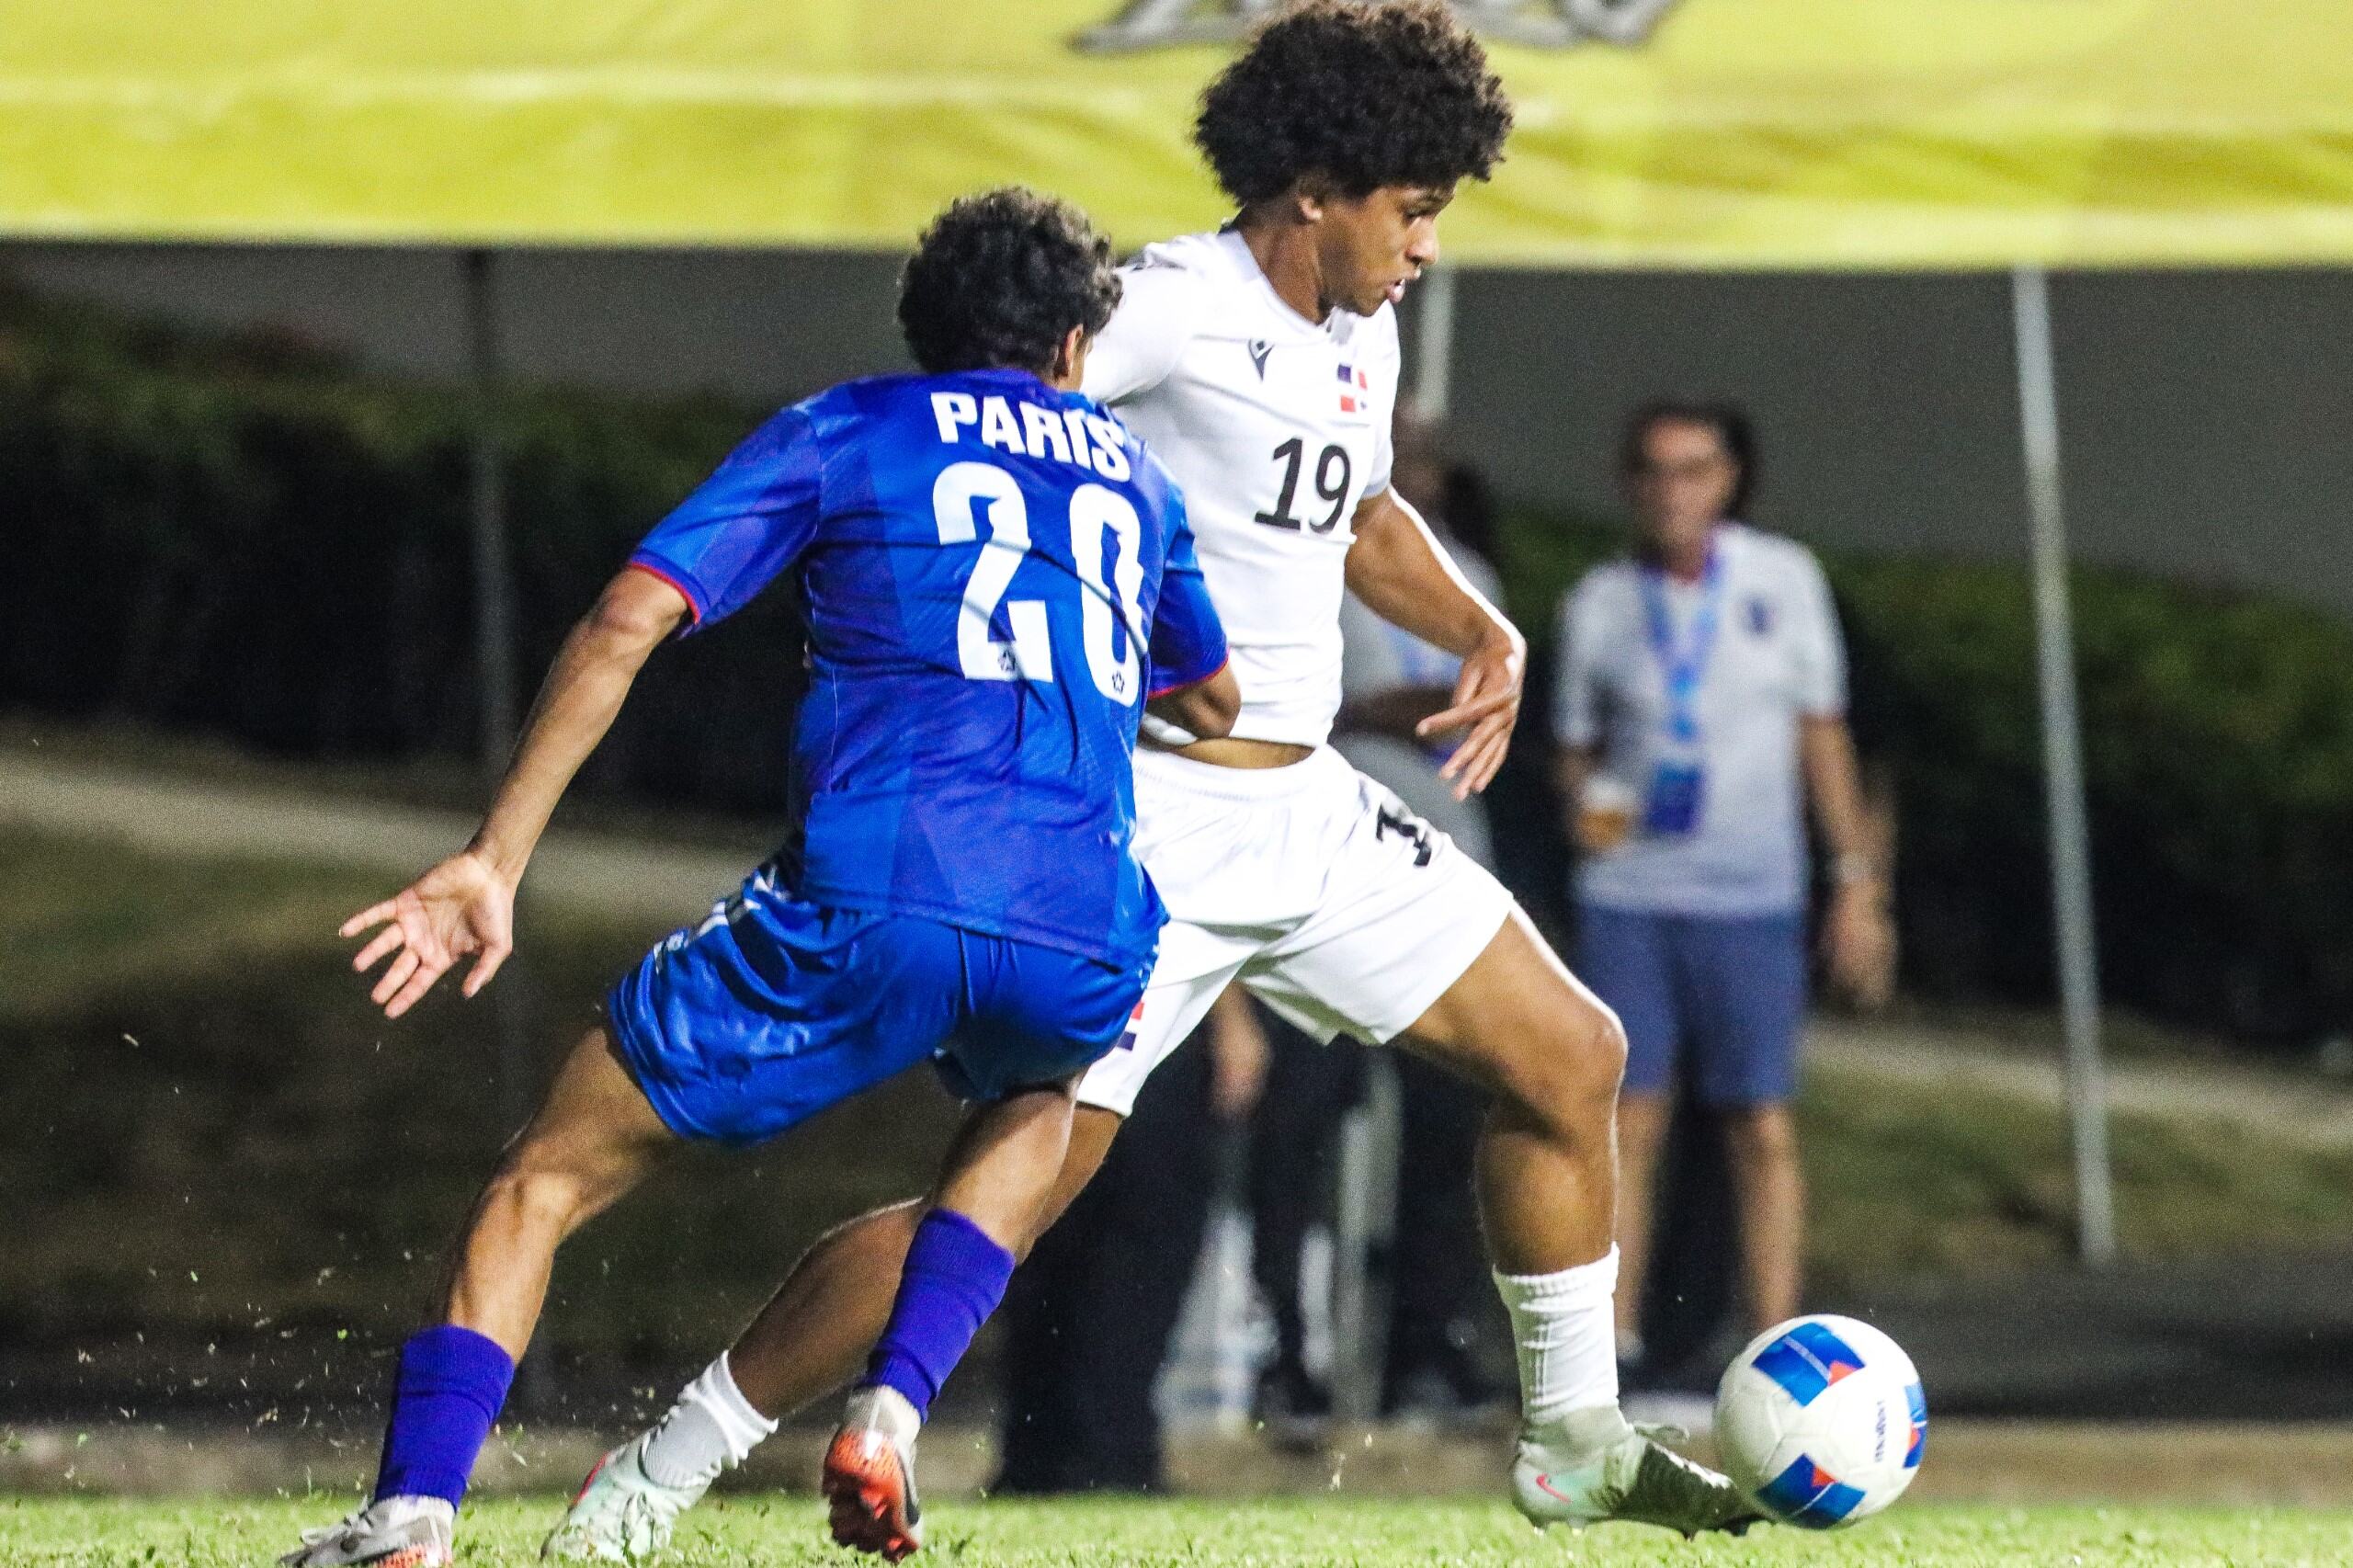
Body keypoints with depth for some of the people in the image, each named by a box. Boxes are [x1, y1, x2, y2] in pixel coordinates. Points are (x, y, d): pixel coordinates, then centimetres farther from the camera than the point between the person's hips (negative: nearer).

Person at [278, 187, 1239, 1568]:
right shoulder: (1134, 474, 27)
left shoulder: (844, 432, 17)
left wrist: (495, 862, 3)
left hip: (868, 902, -3)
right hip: (1080, 945, 3)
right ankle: (890, 1415, 17)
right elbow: (1216, 703, 44)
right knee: (1036, 1108, 39)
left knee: (546, 1182, 9)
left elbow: (628, 620, 4)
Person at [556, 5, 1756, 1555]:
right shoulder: (1174, 309, -16)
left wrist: (1484, 633, 13)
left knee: (1572, 1057, 10)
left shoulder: (1360, 339, 11)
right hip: (1148, 821, -9)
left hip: (1310, 812, 9)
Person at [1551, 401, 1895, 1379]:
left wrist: (1857, 879, 5)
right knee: (1625, 1120, -4)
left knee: (1763, 1131, -5)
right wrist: (1583, 805, -10)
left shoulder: (1784, 579, 5)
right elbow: (1577, 750, 13)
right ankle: (1613, 1352, 0)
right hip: (1626, 894, 0)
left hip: (1751, 896, 0)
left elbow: (1822, 733, 8)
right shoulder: (1598, 603, 5)